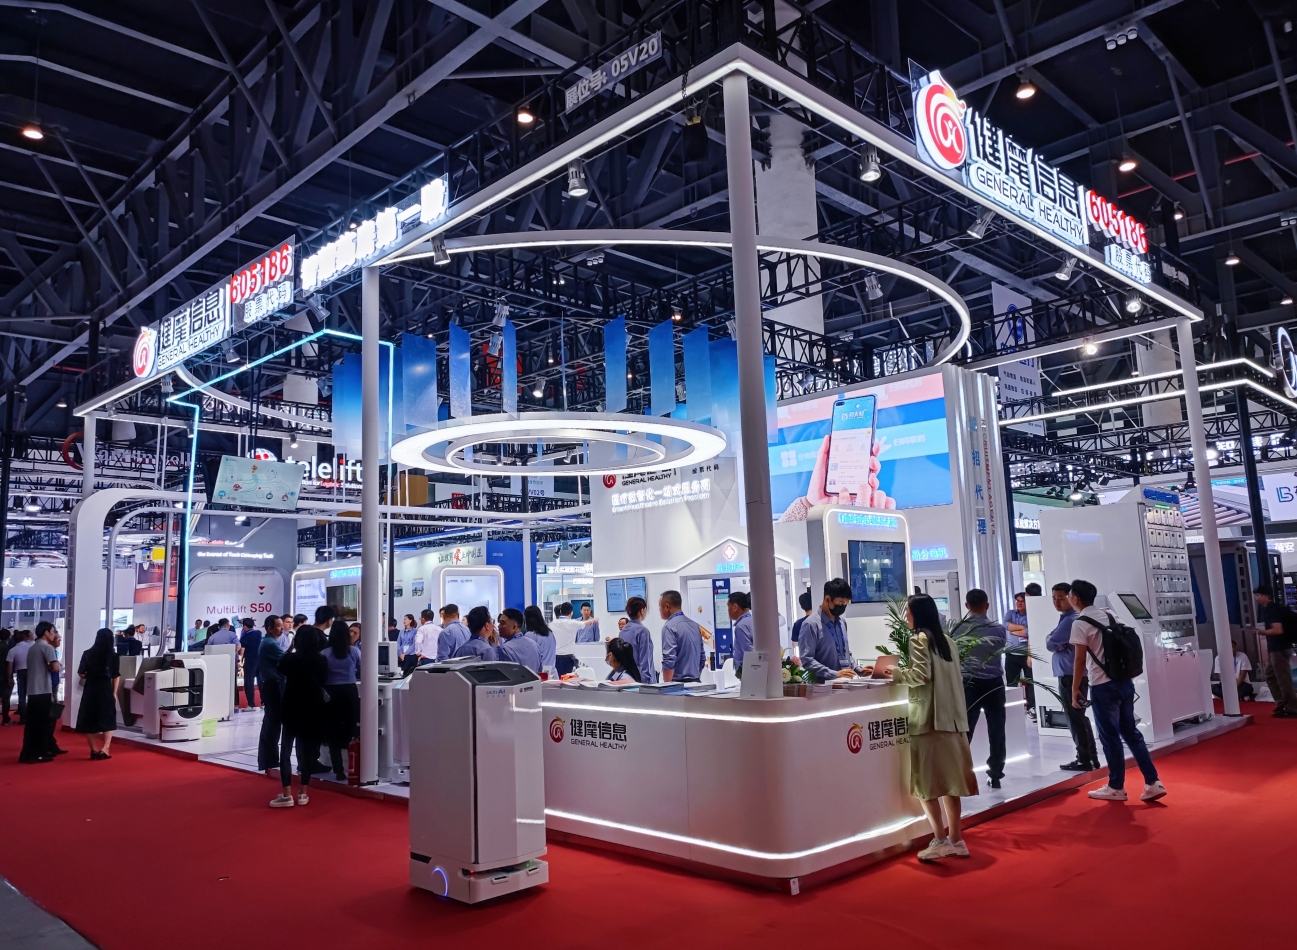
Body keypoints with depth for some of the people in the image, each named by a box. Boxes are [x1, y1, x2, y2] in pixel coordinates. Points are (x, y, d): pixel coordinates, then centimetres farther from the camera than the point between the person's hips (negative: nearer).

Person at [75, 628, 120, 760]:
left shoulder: (88, 654, -2)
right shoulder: (113, 655, -3)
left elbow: (80, 673, -1)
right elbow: (116, 676, -3)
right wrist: (114, 693, 4)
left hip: (90, 690, 1)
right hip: (106, 690, -1)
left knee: (89, 721, 12)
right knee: (108, 721, 9)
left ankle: (94, 750, 12)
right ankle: (105, 749, -6)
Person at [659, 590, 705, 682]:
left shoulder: (669, 626, -11)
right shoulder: (695, 625, 12)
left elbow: (669, 660, -18)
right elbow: (702, 657, 17)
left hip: (678, 683, -7)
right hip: (695, 682, 7)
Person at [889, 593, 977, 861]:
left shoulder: (919, 639, -7)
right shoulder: (946, 640, 15)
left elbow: (921, 675, -17)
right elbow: (953, 678, 17)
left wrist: (897, 673, -3)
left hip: (927, 718, -7)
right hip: (950, 717, 8)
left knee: (926, 782, -2)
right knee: (948, 780, 10)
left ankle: (941, 840, -4)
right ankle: (955, 840, 13)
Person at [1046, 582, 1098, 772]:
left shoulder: (1069, 620, -17)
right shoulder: (1067, 618, 16)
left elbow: (1050, 644, -15)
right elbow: (1053, 641, 18)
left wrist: (1050, 639, 5)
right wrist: (1056, 642, -2)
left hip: (1070, 675, -10)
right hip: (1071, 673, 10)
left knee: (1075, 718, -3)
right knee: (1079, 717, 15)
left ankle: (1085, 760, 2)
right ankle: (1091, 757, 22)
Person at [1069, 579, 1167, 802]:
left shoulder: (1080, 623, -12)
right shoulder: (1108, 615, 11)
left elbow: (1080, 660, -13)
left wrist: (1075, 689, -5)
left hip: (1103, 686, -7)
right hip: (1125, 681, 7)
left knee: (1110, 737, 3)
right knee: (1131, 732, 13)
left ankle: (1116, 788, 13)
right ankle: (1152, 783, 10)